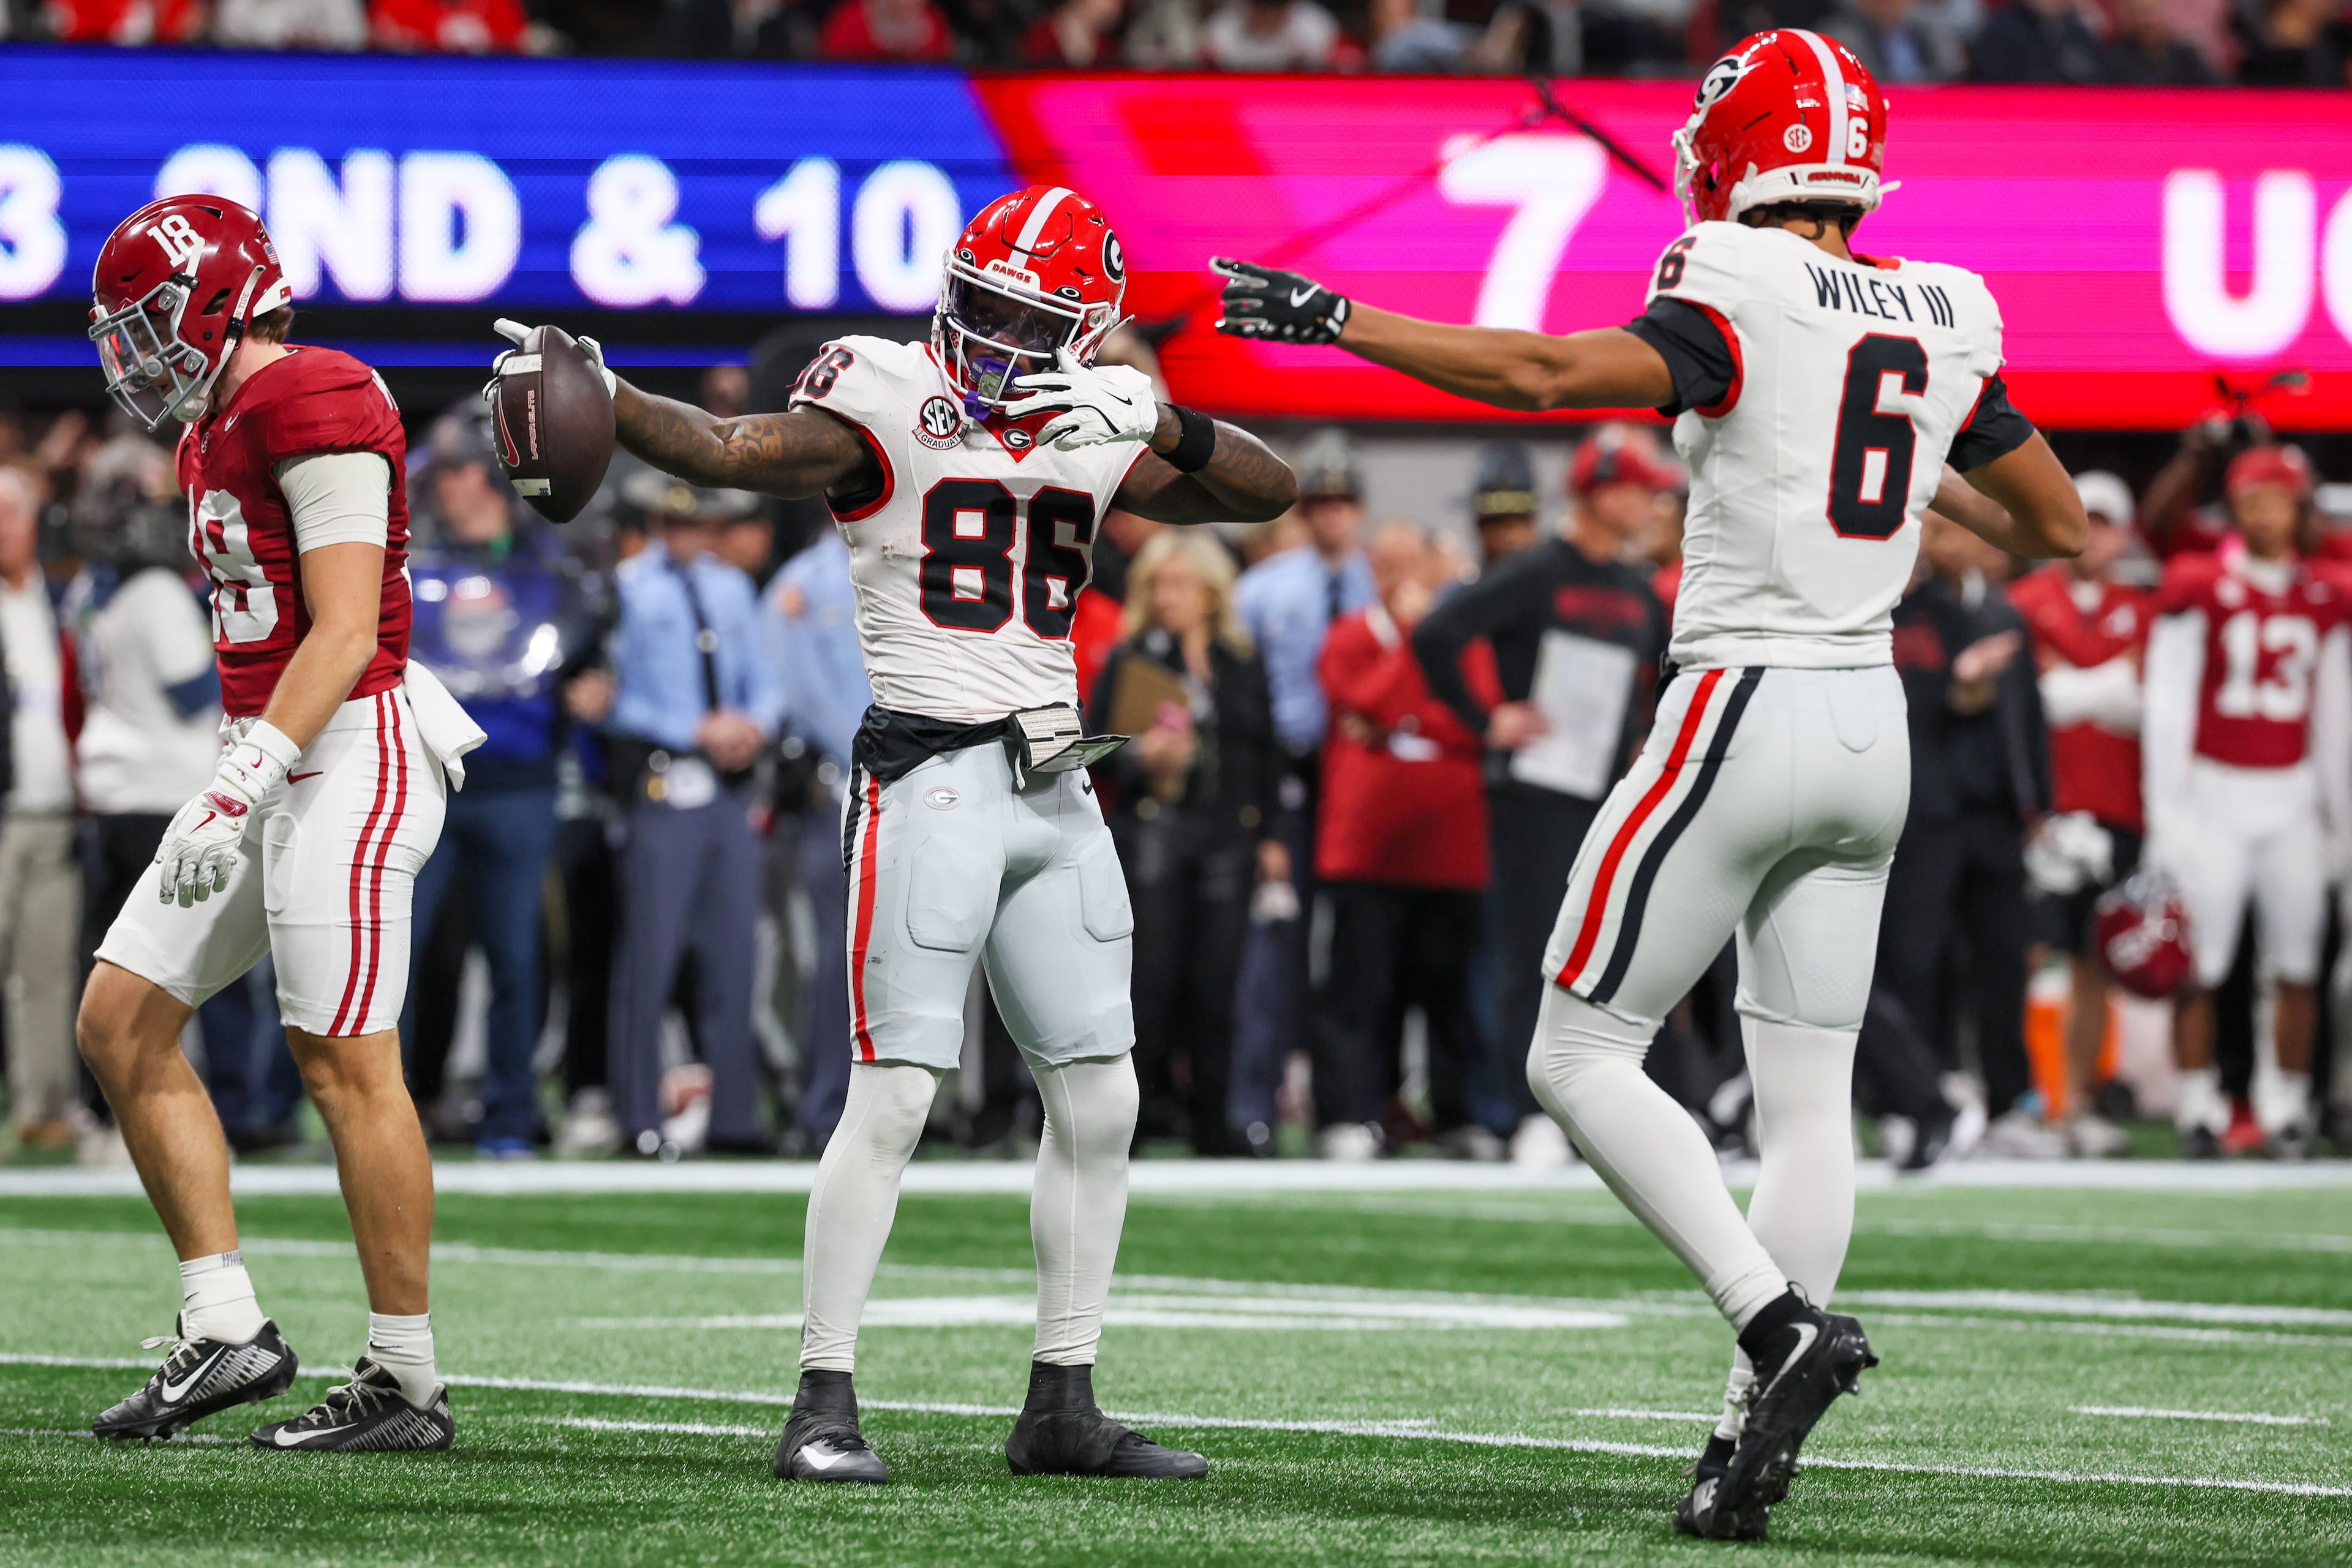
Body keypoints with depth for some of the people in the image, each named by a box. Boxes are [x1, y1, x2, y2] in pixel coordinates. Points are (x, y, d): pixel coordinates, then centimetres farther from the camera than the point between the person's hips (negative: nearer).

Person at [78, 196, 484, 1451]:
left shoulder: (313, 407, -13)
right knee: (121, 1022, 6)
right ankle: (226, 1331, 7)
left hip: (349, 754, -10)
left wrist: (239, 791, -23)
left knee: (346, 1065, -7)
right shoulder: (224, 429, 17)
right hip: (277, 756, 10)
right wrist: (234, 793, 23)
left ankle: (406, 1383, 0)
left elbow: (344, 630, -19)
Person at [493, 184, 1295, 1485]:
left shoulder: (1089, 435, 10)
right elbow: (733, 451, -20)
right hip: (932, 776, -6)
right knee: (893, 1096, -12)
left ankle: (1062, 1410, 17)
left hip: (1057, 789, 6)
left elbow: (1271, 492, 6)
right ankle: (823, 1405, -8)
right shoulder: (887, 402, -5)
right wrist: (599, 399, -37)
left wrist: (1158, 423, -12)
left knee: (1099, 1105, 8)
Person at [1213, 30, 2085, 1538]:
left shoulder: (1743, 307, -12)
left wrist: (1337, 318, -22)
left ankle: (1782, 1322, -14)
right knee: (1808, 1097, 8)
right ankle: (1755, 1443, 6)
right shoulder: (1943, 324, 8)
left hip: (1744, 709, -7)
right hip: (1871, 732, 7)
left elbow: (1556, 372, -27)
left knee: (1581, 1056, 1)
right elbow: (2058, 525, 18)